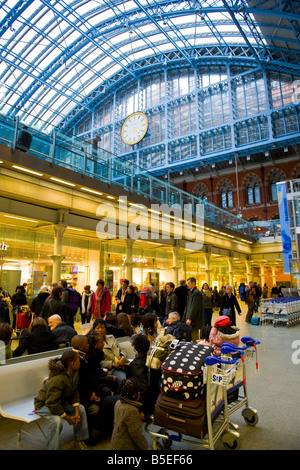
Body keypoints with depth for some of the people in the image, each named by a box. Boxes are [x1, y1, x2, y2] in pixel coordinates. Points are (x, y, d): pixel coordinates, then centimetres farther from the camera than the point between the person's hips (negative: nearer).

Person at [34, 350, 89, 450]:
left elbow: (74, 392, -1)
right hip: (44, 404, -8)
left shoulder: (74, 373, -11)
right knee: (57, 420, -34)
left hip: (61, 401, 8)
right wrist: (68, 418, -22)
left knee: (81, 408, -7)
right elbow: (52, 404, -33)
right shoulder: (57, 379, -37)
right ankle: (52, 448, -13)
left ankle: (79, 440, 9)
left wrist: (77, 412, -13)